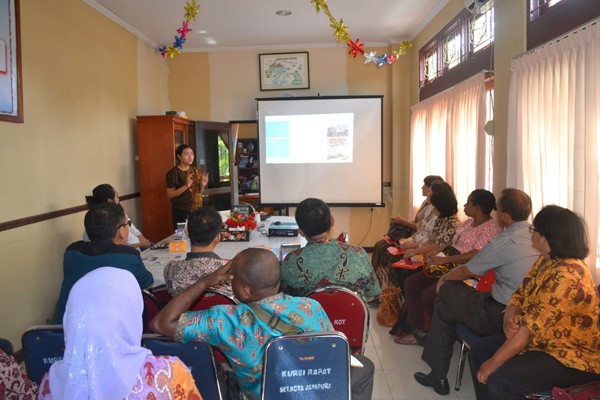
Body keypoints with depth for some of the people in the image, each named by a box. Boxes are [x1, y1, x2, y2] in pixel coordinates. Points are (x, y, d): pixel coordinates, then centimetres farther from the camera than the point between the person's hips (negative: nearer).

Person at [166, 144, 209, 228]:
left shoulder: (195, 171, 8)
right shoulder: (173, 173, -8)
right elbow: (169, 195, -12)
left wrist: (202, 185, -5)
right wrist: (186, 186, -22)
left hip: (197, 210, 5)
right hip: (181, 212, -5)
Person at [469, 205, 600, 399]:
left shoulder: (566, 275, -29)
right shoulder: (545, 260, 2)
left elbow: (532, 326, -29)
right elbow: (520, 295, 7)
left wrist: (493, 363, -22)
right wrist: (510, 319, -18)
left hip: (573, 357, -9)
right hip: (545, 342, 10)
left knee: (499, 380, -25)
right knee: (479, 350, 5)